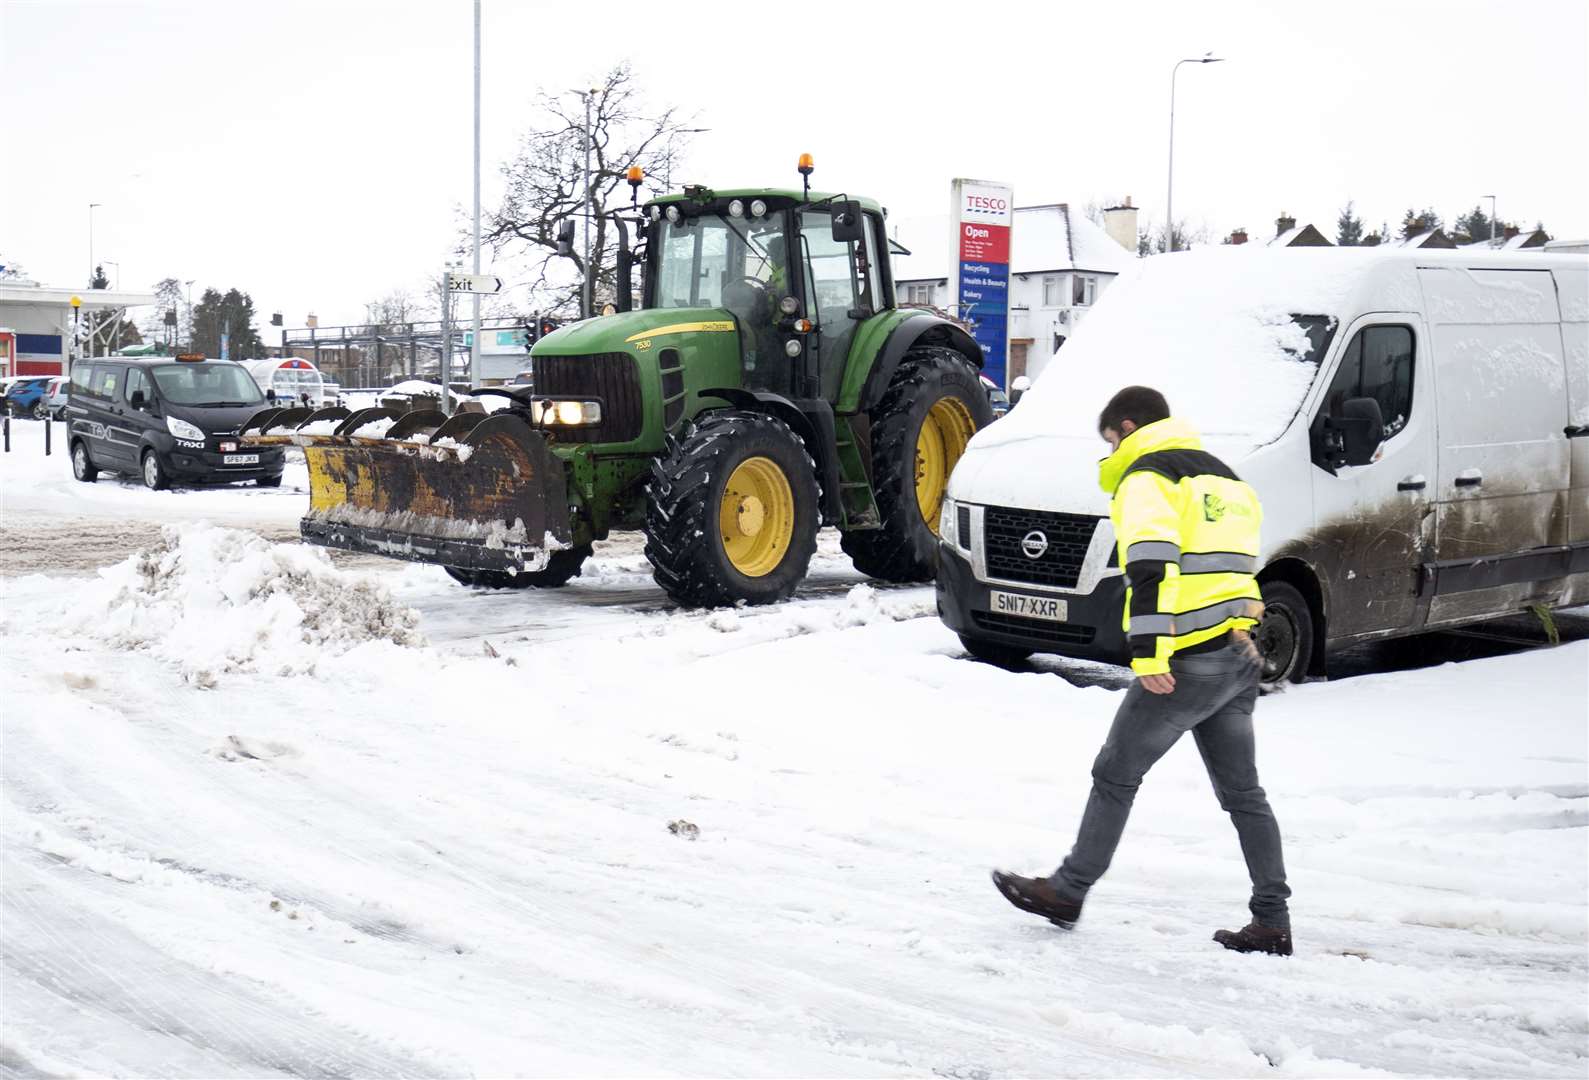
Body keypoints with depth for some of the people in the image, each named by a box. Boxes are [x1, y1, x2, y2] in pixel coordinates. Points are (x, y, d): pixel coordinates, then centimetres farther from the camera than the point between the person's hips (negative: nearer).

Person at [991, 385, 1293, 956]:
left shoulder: (1145, 479, -5)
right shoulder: (1224, 478, 23)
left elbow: (1151, 565, -21)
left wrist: (1146, 651, -26)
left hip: (1188, 662, -8)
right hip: (1240, 658, 8)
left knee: (1115, 775, 5)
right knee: (1242, 791, 11)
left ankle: (1068, 891, 14)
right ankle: (1272, 922, 11)